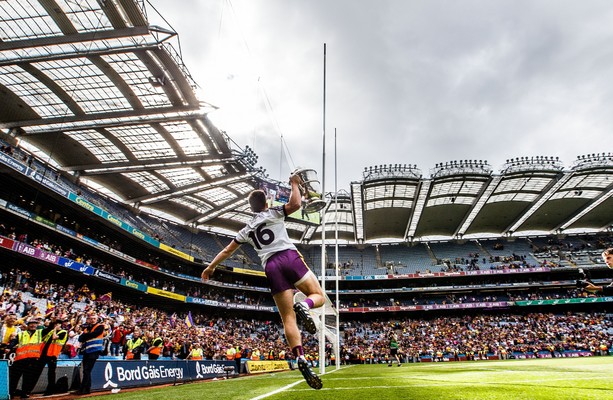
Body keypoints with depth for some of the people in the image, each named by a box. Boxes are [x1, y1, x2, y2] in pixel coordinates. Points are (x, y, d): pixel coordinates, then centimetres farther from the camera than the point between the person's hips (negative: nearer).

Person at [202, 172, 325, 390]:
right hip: (289, 256, -3)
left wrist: (211, 266, 44)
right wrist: (294, 184, 13)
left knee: (288, 318, 2)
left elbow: (227, 250, 30)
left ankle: (301, 360, -15)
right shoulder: (273, 213, 12)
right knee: (318, 296, 8)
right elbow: (295, 204, -4)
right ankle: (303, 306, -28)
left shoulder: (246, 230, 23)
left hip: (271, 266, 3)